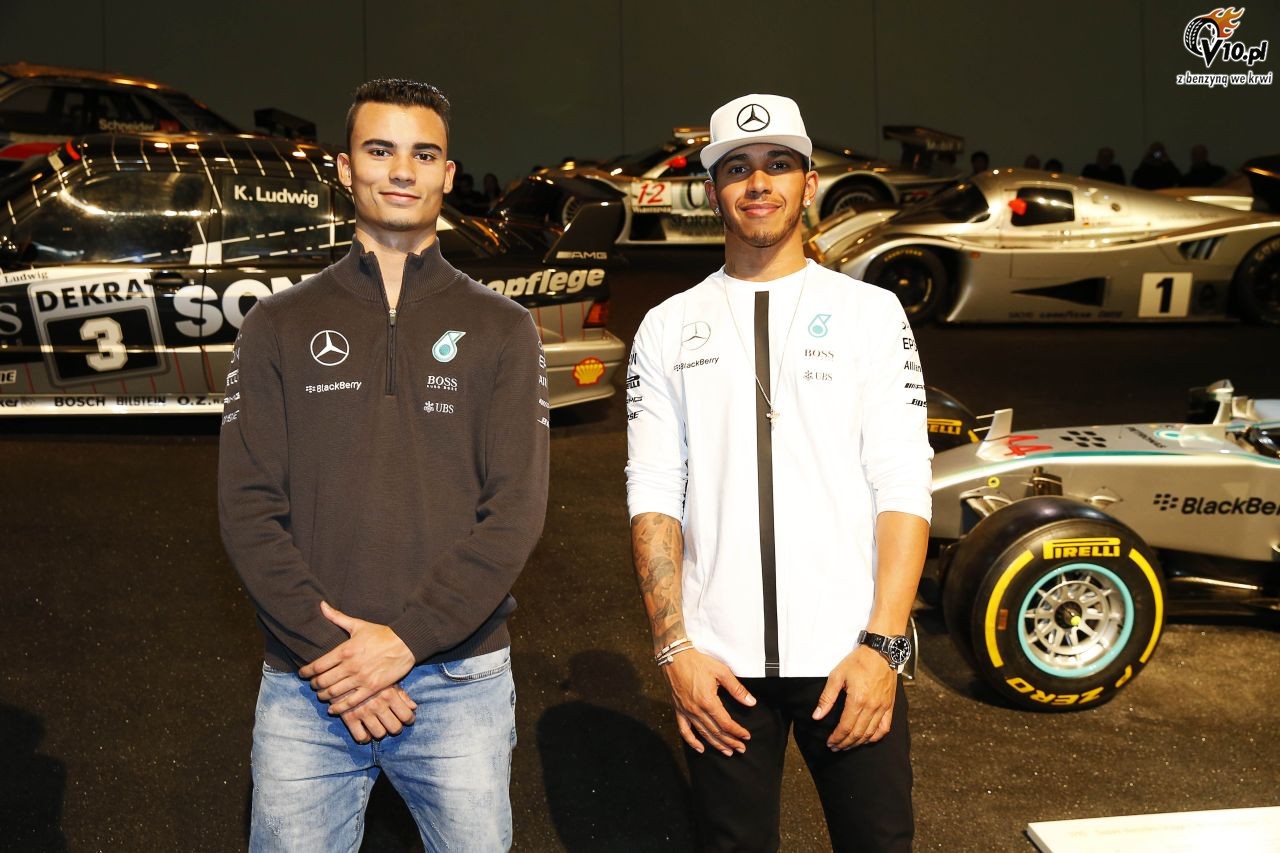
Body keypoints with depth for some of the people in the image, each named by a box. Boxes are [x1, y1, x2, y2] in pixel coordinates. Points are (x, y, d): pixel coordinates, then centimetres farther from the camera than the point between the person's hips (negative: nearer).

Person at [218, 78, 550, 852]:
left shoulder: (501, 330, 3)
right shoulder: (280, 326, 5)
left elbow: (516, 510, -5)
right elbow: (249, 508, -1)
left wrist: (406, 638, -13)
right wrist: (328, 648, -11)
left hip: (461, 679, 0)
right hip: (306, 684, 1)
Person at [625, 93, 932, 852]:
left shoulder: (871, 312, 4)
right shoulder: (669, 327, 7)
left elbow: (902, 486, -3)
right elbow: (655, 495, 3)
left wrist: (882, 643, -11)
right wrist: (674, 647, -5)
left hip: (849, 654, -1)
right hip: (720, 661, 1)